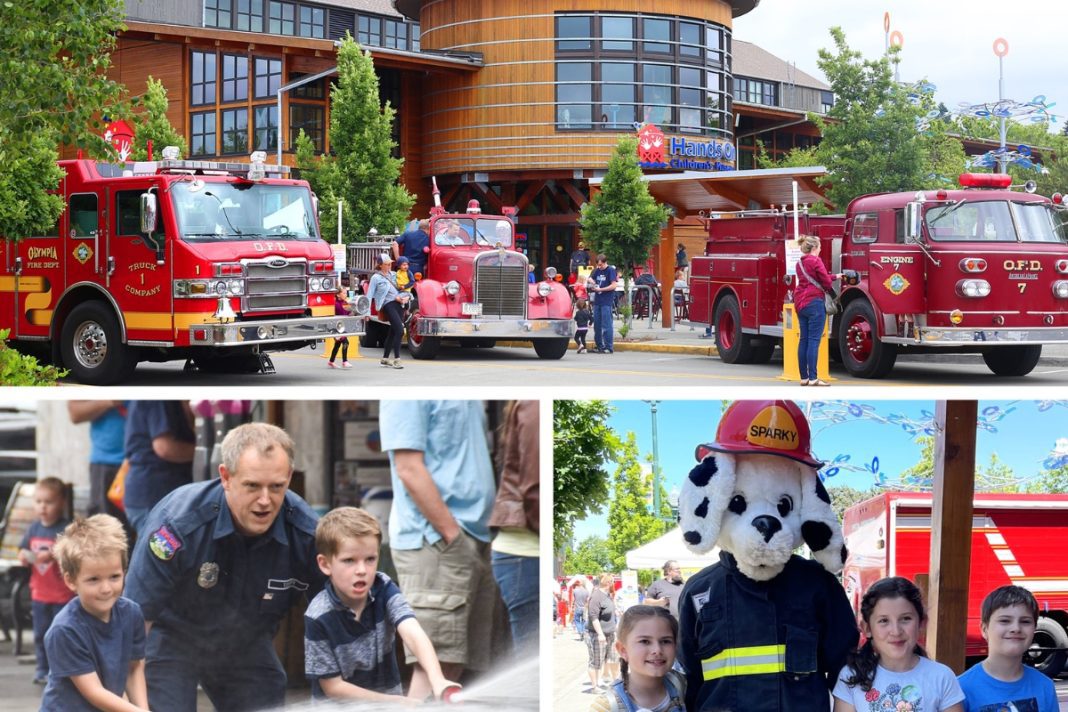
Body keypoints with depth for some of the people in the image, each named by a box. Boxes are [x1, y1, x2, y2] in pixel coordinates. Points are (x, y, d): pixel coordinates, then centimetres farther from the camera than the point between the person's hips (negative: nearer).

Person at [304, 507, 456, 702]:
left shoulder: (384, 589, -11)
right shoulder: (319, 617, -18)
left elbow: (413, 633, -27)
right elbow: (333, 687, -11)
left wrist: (437, 680, -43)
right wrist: (396, 701, -16)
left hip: (390, 698, 3)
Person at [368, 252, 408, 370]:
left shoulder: (392, 274, 16)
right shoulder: (376, 278, -3)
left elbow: (398, 288, 25)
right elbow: (370, 295, -5)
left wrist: (404, 296, 4)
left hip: (398, 304, 7)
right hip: (388, 305, -7)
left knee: (393, 332, 10)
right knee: (399, 330, -19)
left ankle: (385, 359, 21)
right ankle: (396, 359, -18)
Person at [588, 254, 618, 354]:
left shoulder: (611, 270, -6)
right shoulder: (597, 271, 13)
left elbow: (613, 285, -12)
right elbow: (591, 278, 26)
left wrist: (600, 289, -15)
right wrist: (591, 281, 1)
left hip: (606, 302, -7)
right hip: (597, 301, 7)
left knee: (606, 325, -8)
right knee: (597, 325, 10)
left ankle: (608, 347, -6)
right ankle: (599, 346, 18)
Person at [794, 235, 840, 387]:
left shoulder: (800, 262, 15)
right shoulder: (815, 261, -11)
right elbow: (826, 281, -10)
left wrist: (835, 276, 31)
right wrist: (828, 289, 12)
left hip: (800, 303, 9)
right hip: (814, 302, -9)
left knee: (804, 339, 10)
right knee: (814, 340, -9)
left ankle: (804, 377, 11)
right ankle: (813, 378, -12)